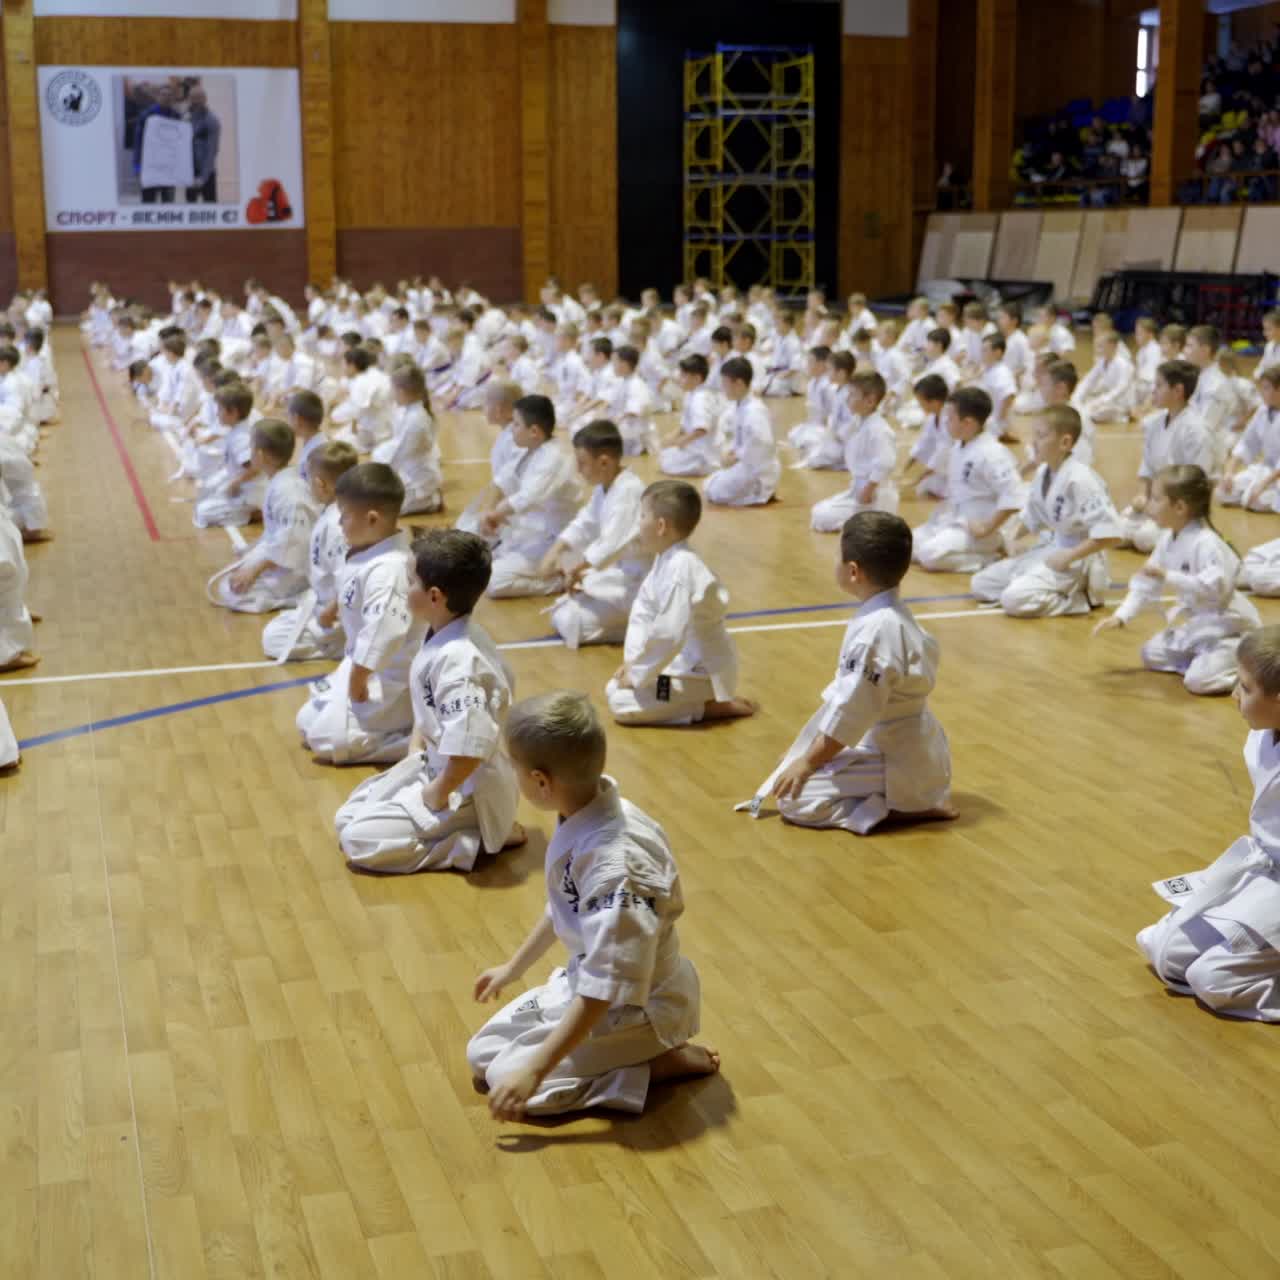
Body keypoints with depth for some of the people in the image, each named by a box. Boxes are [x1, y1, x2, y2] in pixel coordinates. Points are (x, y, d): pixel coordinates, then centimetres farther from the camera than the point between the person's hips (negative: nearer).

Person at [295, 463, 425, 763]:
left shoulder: (388, 568, -30)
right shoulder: (370, 554, 3)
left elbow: (385, 628, -38)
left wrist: (358, 677, -28)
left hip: (388, 677, -10)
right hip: (362, 666, 10)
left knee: (329, 739, -15)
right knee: (308, 723, 17)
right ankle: (401, 718, 18)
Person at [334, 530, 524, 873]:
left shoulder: (458, 660, -30)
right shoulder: (440, 638, 0)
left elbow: (471, 748, -36)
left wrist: (437, 795, -22)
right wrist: (415, 753, 8)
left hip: (468, 788, -10)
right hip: (434, 767, 10)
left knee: (360, 840, -14)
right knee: (347, 818, 13)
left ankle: (482, 839, -6)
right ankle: (477, 829, 13)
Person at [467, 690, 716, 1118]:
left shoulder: (614, 864, -36)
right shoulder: (583, 822, -9)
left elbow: (606, 990, -33)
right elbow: (562, 905, 12)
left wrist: (535, 1069, -30)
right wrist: (514, 966, 24)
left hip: (637, 1005, -9)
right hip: (586, 980, 9)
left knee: (505, 1077, -13)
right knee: (483, 1052, 11)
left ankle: (661, 1062, -4)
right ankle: (646, 1050, 14)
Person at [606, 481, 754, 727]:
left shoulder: (681, 569, -27)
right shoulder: (665, 560, 5)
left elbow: (669, 635, -30)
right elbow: (642, 613, 9)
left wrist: (638, 675, -20)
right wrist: (633, 662, -1)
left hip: (703, 672, -9)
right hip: (685, 662, 9)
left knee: (623, 703, -15)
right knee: (615, 688, 11)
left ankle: (714, 706, -7)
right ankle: (705, 700, 11)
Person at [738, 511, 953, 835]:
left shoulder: (875, 631, -27)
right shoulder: (887, 615, 5)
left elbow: (850, 712, -23)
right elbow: (848, 693, 13)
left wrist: (808, 762, -12)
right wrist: (809, 750, 14)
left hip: (897, 759, -10)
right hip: (903, 746, 10)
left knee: (797, 799, -13)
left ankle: (902, 806, -8)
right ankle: (910, 797, 15)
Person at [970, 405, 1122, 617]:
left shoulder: (1079, 479, -25)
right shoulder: (1042, 473, 1)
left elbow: (1110, 533, -28)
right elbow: (1031, 518, 20)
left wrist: (1068, 557, -23)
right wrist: (1012, 537, 6)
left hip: (1077, 559, -9)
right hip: (1050, 550, 9)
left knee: (1015, 599, -28)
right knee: (980, 584, 7)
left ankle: (1082, 598, -8)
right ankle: (1059, 590, 5)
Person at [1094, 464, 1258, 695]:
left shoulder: (1206, 543, -29)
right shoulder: (1167, 539, -1)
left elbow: (1212, 588, -38)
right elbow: (1145, 583, 4)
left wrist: (1167, 576, -39)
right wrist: (1120, 617, -6)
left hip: (1228, 629, -9)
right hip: (1196, 626, 9)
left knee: (1199, 680, -24)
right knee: (1151, 655, 13)